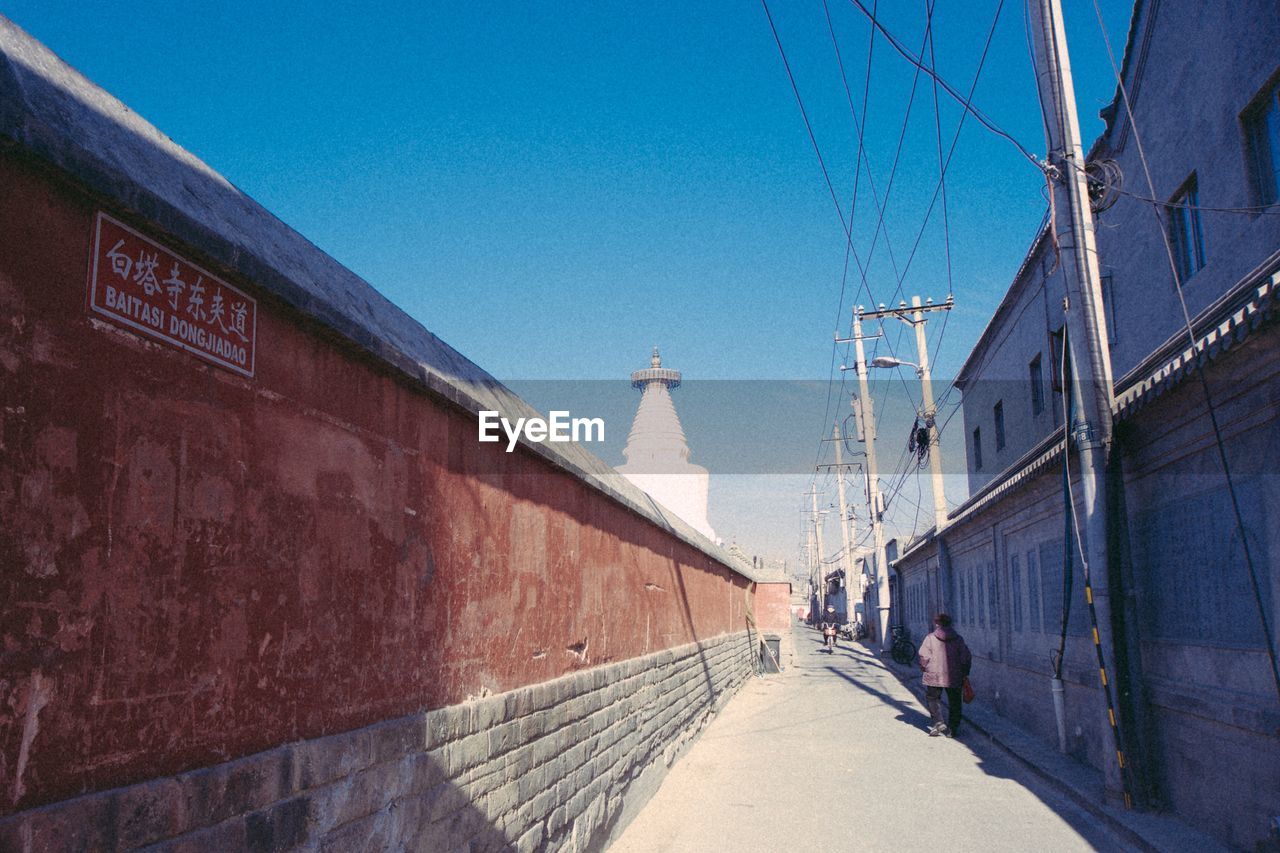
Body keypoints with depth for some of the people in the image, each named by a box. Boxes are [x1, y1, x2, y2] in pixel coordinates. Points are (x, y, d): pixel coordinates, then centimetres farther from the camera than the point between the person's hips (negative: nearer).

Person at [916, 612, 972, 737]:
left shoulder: (930, 638, -5)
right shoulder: (958, 639, 4)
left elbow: (924, 657, -9)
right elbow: (966, 657, 4)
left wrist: (924, 669, 8)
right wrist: (965, 673, 14)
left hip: (934, 677, -3)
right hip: (955, 678, 3)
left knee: (933, 699, 13)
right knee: (954, 703, 14)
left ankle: (939, 723, -3)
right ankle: (952, 729, 14)